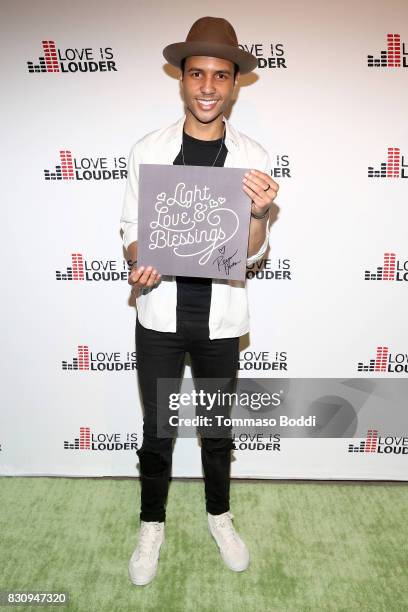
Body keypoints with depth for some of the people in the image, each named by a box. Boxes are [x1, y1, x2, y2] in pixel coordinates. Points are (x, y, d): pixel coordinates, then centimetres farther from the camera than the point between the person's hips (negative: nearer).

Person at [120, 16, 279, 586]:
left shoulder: (253, 157, -4)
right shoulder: (147, 150, -5)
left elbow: (252, 253, -4)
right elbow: (132, 228, 2)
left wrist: (260, 213, -25)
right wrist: (138, 267, -19)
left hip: (220, 317, 1)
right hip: (160, 314, 0)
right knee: (156, 427, 13)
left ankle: (220, 515, 44)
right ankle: (152, 524, 38)